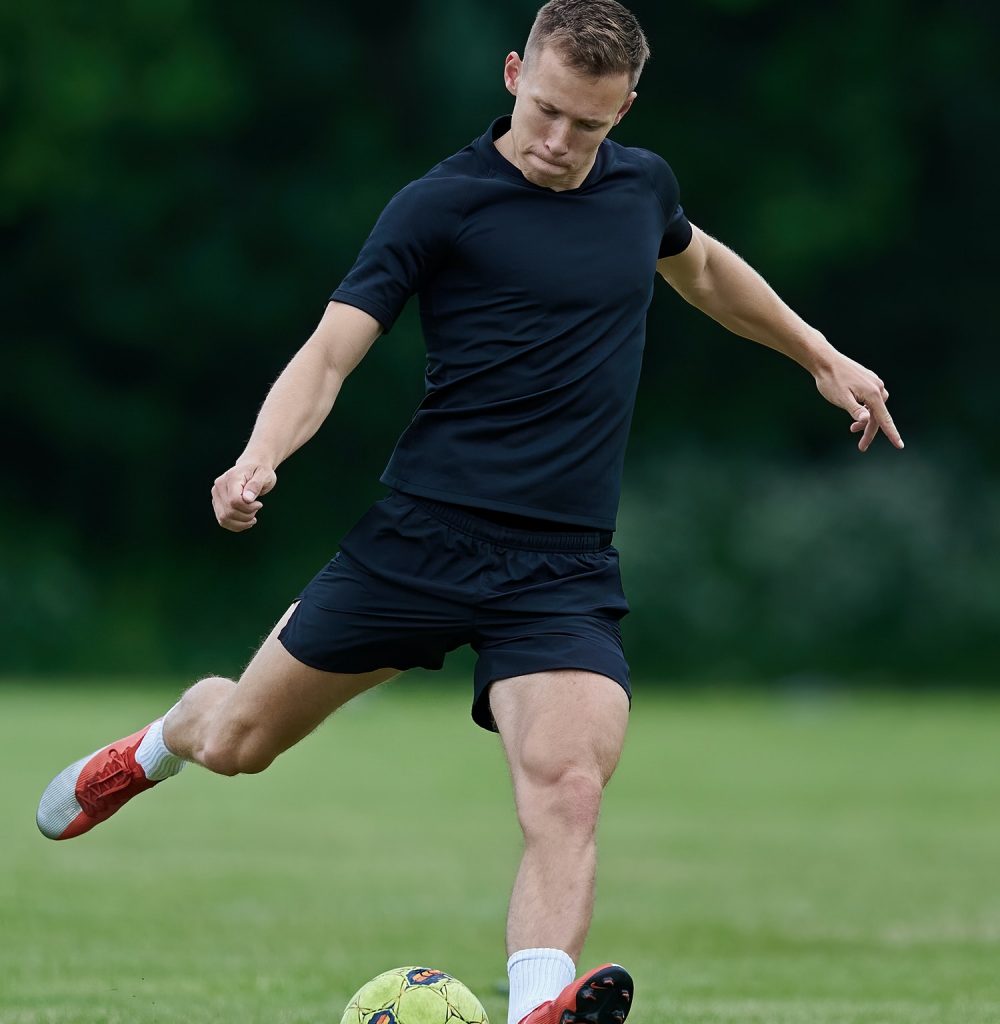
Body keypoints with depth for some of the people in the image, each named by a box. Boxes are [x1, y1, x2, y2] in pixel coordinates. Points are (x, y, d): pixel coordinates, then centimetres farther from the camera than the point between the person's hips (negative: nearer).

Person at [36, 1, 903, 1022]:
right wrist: (258, 458, -30)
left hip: (565, 573, 2)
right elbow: (330, 352, -12)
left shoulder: (643, 185, 9)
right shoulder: (440, 203, -7)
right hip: (421, 542, -2)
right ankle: (162, 743, 47)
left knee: (567, 791, -23)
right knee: (239, 741, 12)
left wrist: (822, 356, 38)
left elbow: (703, 268, 33)